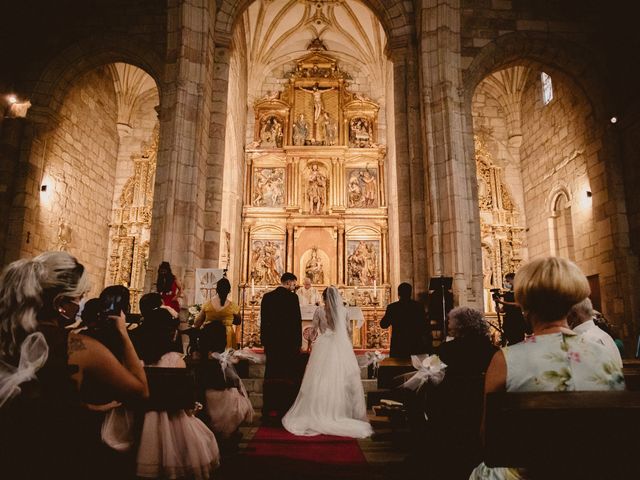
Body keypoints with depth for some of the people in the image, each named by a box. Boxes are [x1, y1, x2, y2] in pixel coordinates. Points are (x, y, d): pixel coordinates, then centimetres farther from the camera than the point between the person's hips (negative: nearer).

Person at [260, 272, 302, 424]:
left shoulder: (267, 296, 7)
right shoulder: (292, 297, -8)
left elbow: (263, 320, 9)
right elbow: (297, 321, -9)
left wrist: (264, 340, 15)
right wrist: (298, 342, -2)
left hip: (271, 341, 5)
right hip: (289, 342, -5)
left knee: (271, 376, 10)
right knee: (289, 377, 3)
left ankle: (270, 411, 16)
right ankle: (285, 410, 6)